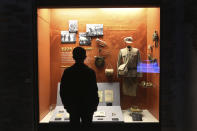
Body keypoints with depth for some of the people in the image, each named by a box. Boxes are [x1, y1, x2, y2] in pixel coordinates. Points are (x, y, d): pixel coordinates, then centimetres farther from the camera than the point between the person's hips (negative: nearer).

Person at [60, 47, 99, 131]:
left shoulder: (67, 72, -7)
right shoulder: (90, 72, -12)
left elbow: (62, 90, -1)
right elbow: (94, 90, -9)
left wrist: (66, 104, 11)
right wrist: (95, 105, 4)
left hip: (72, 106, 2)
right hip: (87, 106, -1)